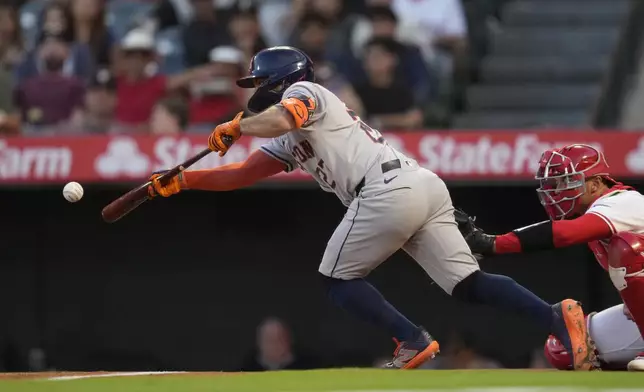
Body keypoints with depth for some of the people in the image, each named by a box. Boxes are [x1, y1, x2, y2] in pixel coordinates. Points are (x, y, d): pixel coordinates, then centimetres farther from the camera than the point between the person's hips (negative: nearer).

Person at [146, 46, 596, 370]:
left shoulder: (304, 90, 10)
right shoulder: (287, 143, 35)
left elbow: (282, 118, -13)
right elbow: (242, 174, 34)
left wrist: (235, 127, 4)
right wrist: (179, 181, 28)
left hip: (388, 189, -9)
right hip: (428, 187, 9)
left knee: (338, 278, 6)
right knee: (469, 283, 0)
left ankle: (412, 339, -8)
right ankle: (556, 316, -19)